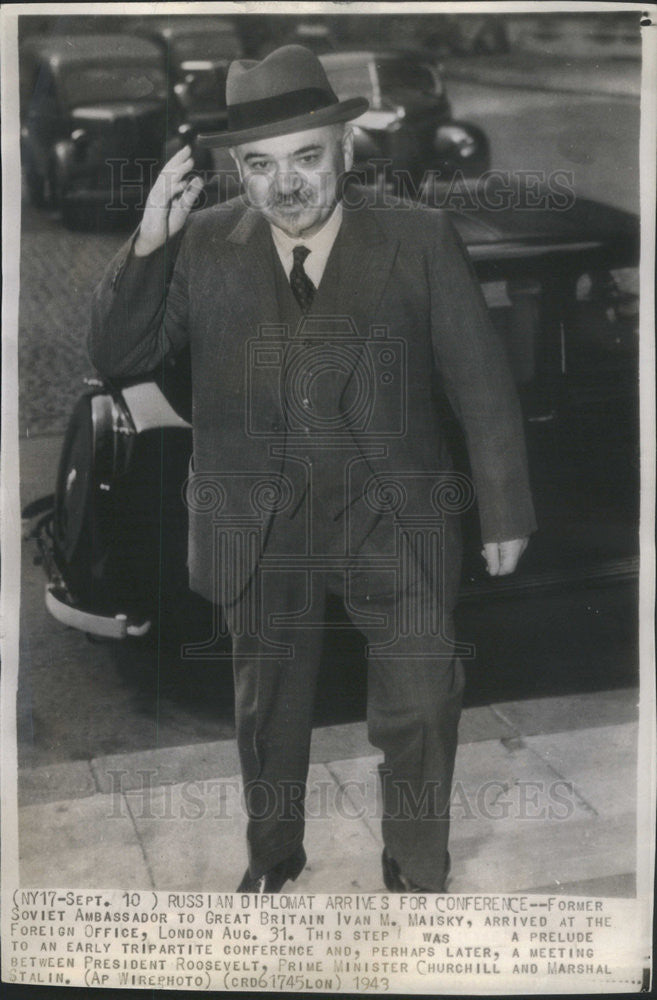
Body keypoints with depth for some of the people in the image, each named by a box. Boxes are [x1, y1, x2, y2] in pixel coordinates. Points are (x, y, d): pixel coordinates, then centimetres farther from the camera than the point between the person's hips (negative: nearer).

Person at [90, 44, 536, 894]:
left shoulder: (419, 240, -8)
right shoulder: (203, 247, -4)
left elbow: (481, 383, -3)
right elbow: (115, 358, -4)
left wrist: (506, 511, -1)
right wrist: (147, 243, -18)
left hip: (395, 524, -2)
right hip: (260, 529, 2)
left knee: (420, 715, 5)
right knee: (269, 710, 20)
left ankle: (417, 878, 31)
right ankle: (272, 860, 45)